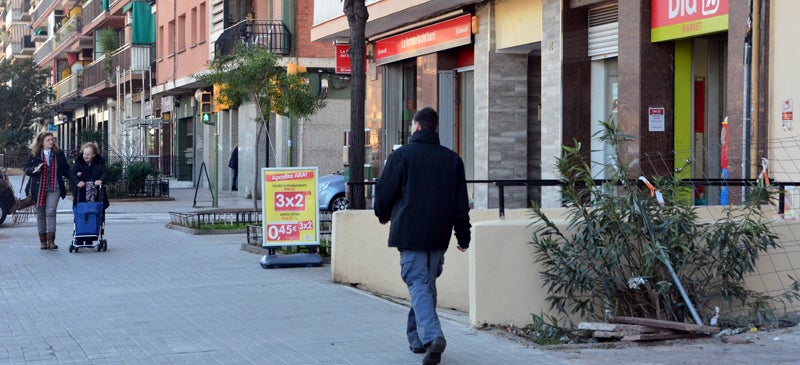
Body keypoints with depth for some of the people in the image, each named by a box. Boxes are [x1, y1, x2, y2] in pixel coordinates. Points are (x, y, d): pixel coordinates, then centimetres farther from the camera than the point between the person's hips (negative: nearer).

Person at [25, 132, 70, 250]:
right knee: (40, 214, 6)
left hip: (54, 188, -1)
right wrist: (35, 169, -15)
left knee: (51, 213, -11)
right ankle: (42, 240, 14)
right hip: (38, 189, 1)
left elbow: (65, 169, 9)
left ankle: (51, 240, -12)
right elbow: (26, 169, 5)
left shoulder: (59, 154, 5)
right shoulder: (34, 155, 3)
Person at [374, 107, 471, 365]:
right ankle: (418, 338, 25)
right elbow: (461, 202, 8)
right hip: (439, 236, 4)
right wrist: (463, 236, 13)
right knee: (428, 284, 16)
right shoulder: (452, 159, 8)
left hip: (409, 232, -4)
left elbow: (384, 192, -1)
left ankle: (431, 336, -24)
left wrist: (383, 215, 19)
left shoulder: (402, 155, -5)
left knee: (418, 283, -6)